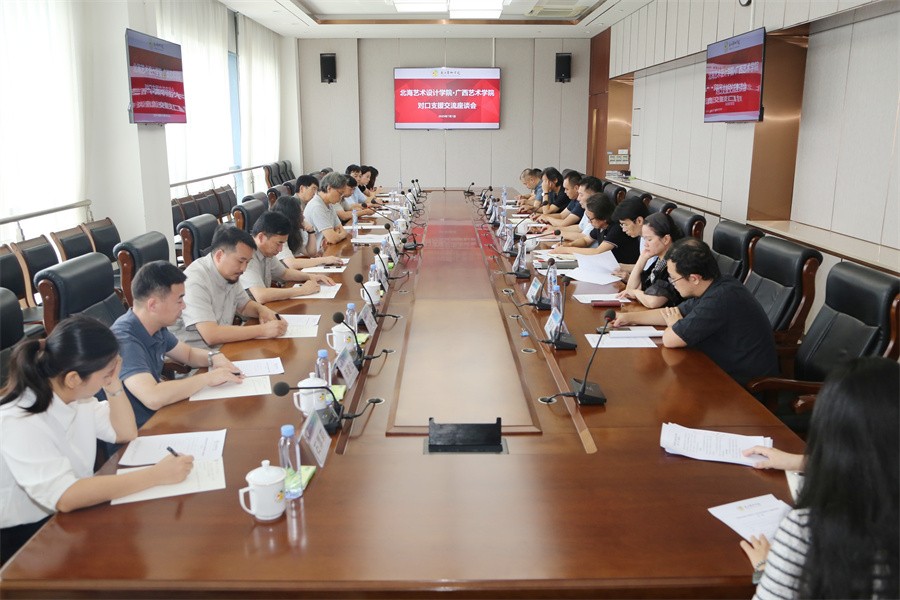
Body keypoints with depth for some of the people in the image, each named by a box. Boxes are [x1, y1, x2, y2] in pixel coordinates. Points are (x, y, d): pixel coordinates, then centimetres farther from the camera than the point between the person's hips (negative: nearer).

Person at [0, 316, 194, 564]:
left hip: (72, 515, 7)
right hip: (28, 538, -7)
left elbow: (126, 433, 7)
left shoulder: (74, 396, -4)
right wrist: (156, 474, -37)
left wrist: (113, 385, -9)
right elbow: (65, 497, -38)